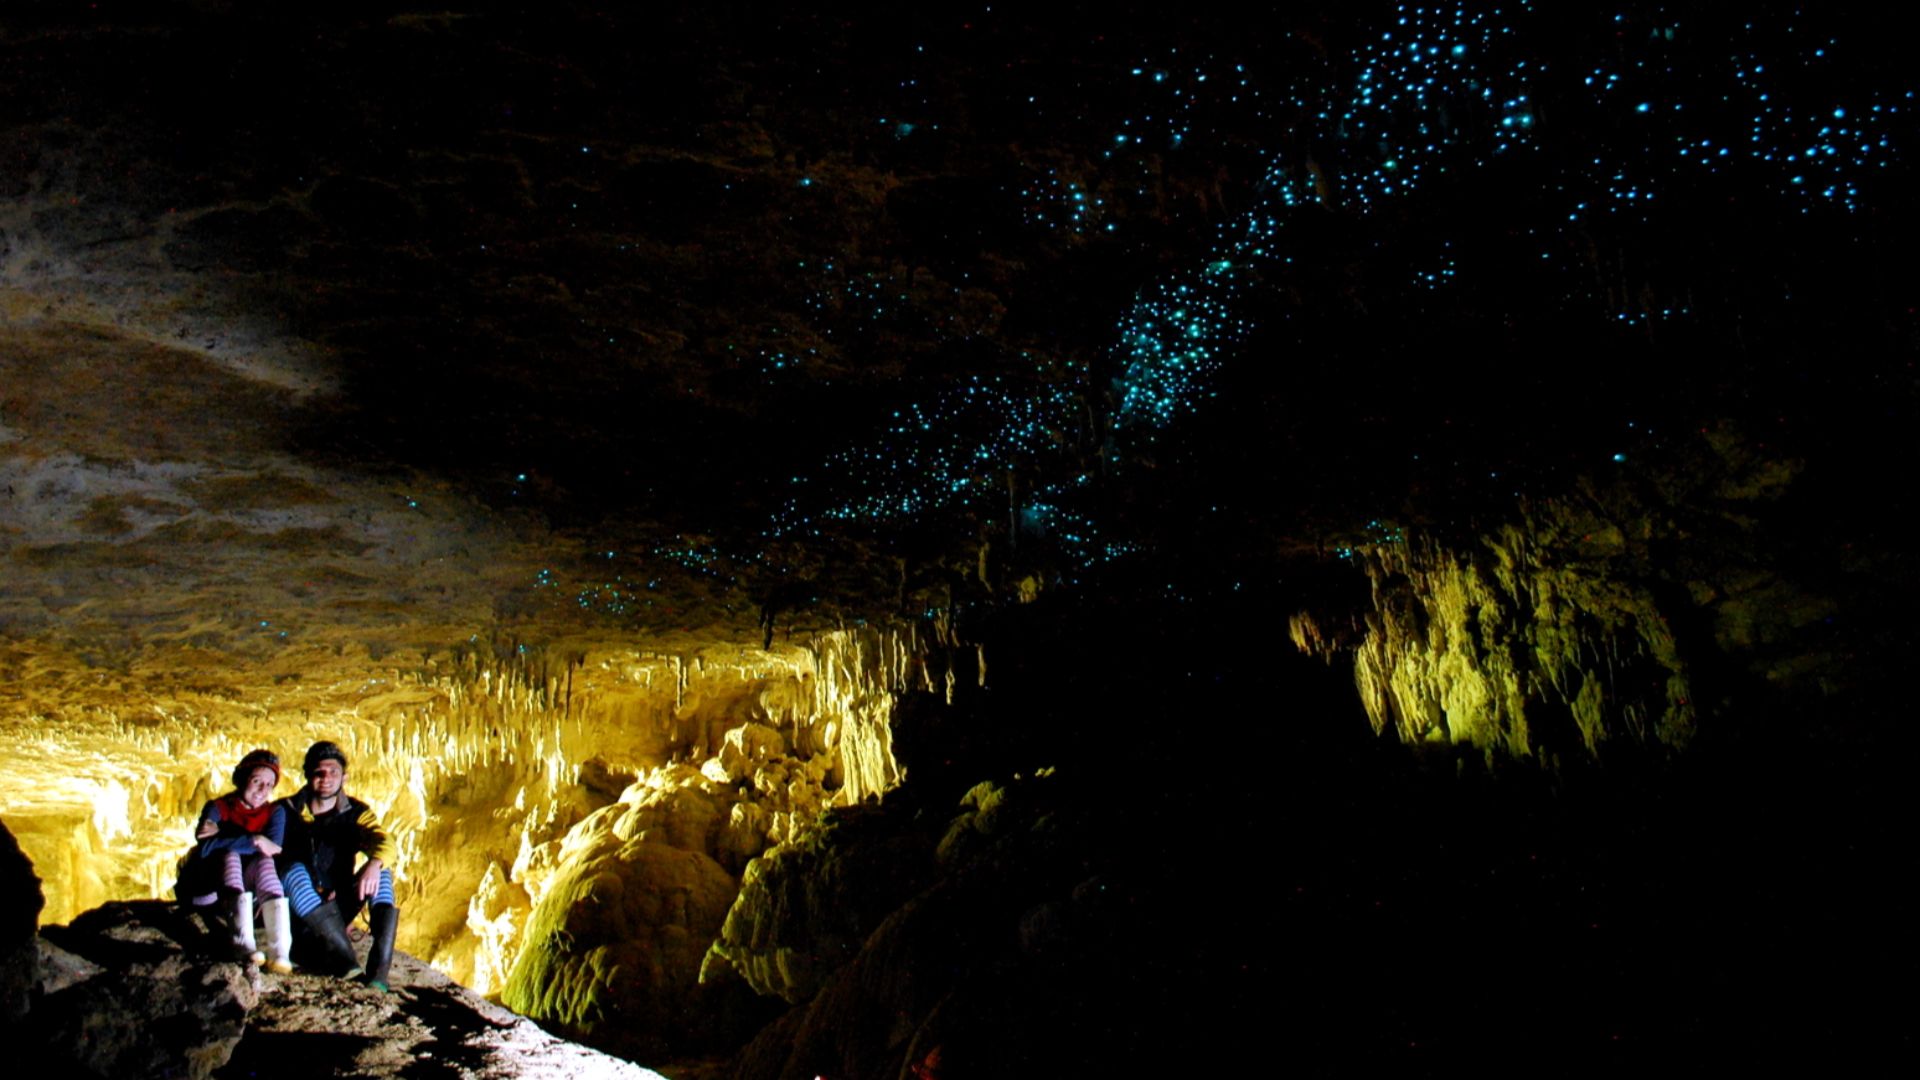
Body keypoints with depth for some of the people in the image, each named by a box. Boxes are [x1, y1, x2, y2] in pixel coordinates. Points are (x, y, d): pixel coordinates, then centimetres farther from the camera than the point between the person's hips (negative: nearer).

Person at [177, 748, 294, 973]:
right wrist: (254, 841, -28)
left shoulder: (275, 812, 3)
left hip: (247, 889, 1)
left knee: (264, 861, -29)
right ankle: (244, 942, -47)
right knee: (230, 854, -29)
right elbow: (206, 847, -24)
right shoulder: (218, 808, -4)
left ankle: (282, 953, -45)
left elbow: (273, 848, -19)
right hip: (205, 890, -1)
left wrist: (222, 836, -21)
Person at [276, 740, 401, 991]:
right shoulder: (287, 811, 3)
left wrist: (374, 863, -38)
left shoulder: (357, 813, 3)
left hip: (336, 910, 1)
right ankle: (345, 961, -45)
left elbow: (378, 839, -18)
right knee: (293, 868, -29)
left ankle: (379, 969, -40)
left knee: (381, 872, -21)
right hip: (297, 911, -1)